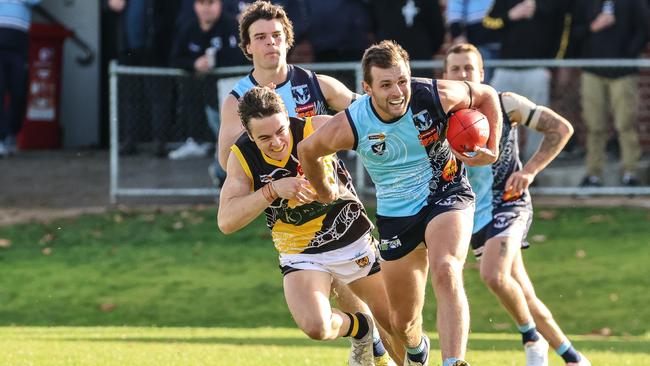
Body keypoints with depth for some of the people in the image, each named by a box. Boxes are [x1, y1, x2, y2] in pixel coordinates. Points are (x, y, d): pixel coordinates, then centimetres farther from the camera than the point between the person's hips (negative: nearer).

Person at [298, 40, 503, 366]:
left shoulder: (437, 96, -21)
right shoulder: (350, 126, -22)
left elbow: (486, 96, 0)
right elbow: (307, 149, 0)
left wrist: (491, 149, -10)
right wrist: (323, 191, 14)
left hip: (447, 193, -2)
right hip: (395, 214, 2)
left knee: (446, 272, -34)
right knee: (403, 320, 11)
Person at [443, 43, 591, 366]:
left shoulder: (504, 104, -6)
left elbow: (561, 128, -2)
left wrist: (530, 170, -11)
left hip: (508, 204, -4)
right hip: (474, 216, 4)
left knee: (493, 275, -28)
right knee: (524, 298, 5)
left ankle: (531, 337, -5)